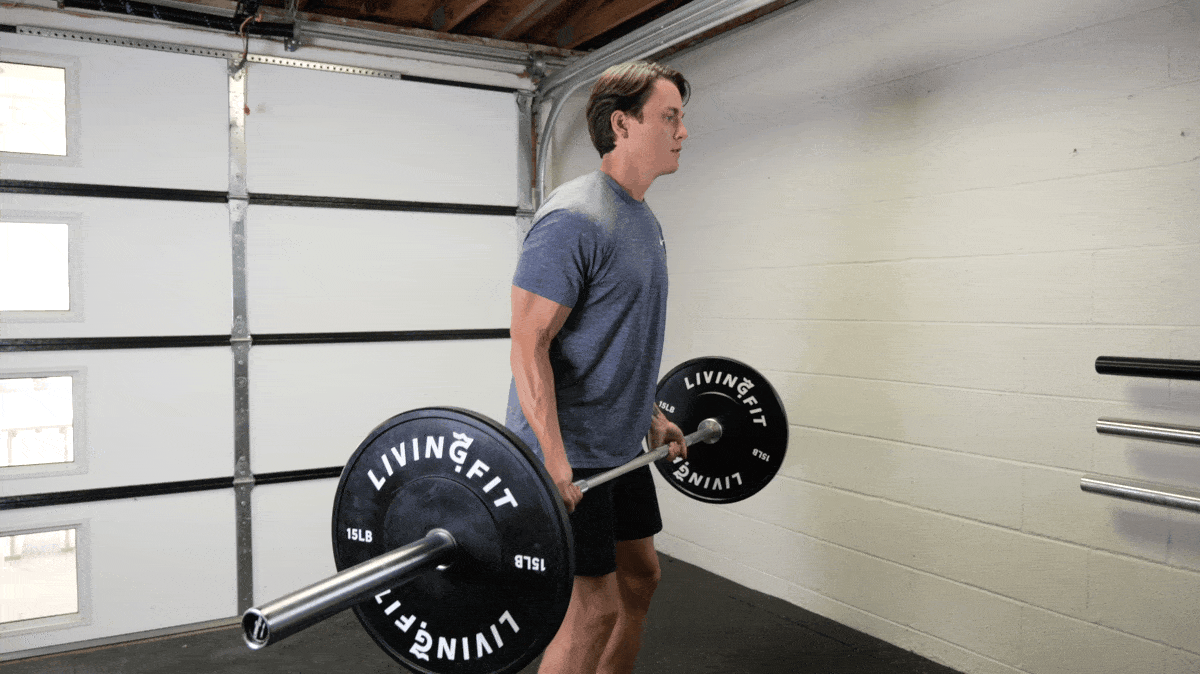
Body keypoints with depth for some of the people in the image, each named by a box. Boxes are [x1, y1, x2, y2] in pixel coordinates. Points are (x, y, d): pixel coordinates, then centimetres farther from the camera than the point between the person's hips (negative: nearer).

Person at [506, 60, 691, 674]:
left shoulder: (643, 221, 12)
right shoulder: (574, 219, -19)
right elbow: (530, 345, -23)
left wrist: (652, 417, 20)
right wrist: (555, 467, -27)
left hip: (620, 448, 10)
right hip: (564, 451, -10)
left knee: (639, 577, 17)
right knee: (594, 607, -4)